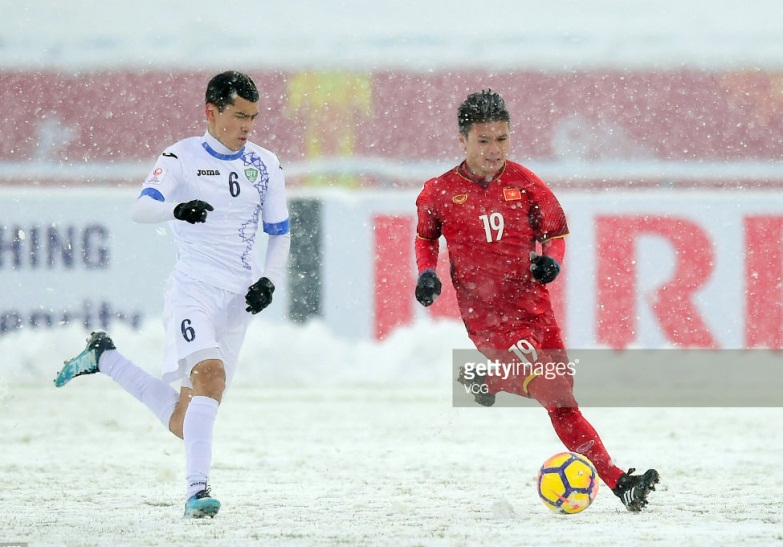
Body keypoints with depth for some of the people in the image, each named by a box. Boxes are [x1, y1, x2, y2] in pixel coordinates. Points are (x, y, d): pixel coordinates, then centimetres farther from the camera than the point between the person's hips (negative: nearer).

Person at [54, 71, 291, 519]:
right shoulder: (182, 158, -1)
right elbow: (141, 208, -16)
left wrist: (269, 281, -1)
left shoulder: (265, 165, 12)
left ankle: (103, 357, 29)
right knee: (210, 374, -30)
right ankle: (198, 490, -33)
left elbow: (279, 233, 18)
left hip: (238, 298, 4)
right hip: (192, 288, -4)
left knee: (183, 421, 3)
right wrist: (177, 208, -38)